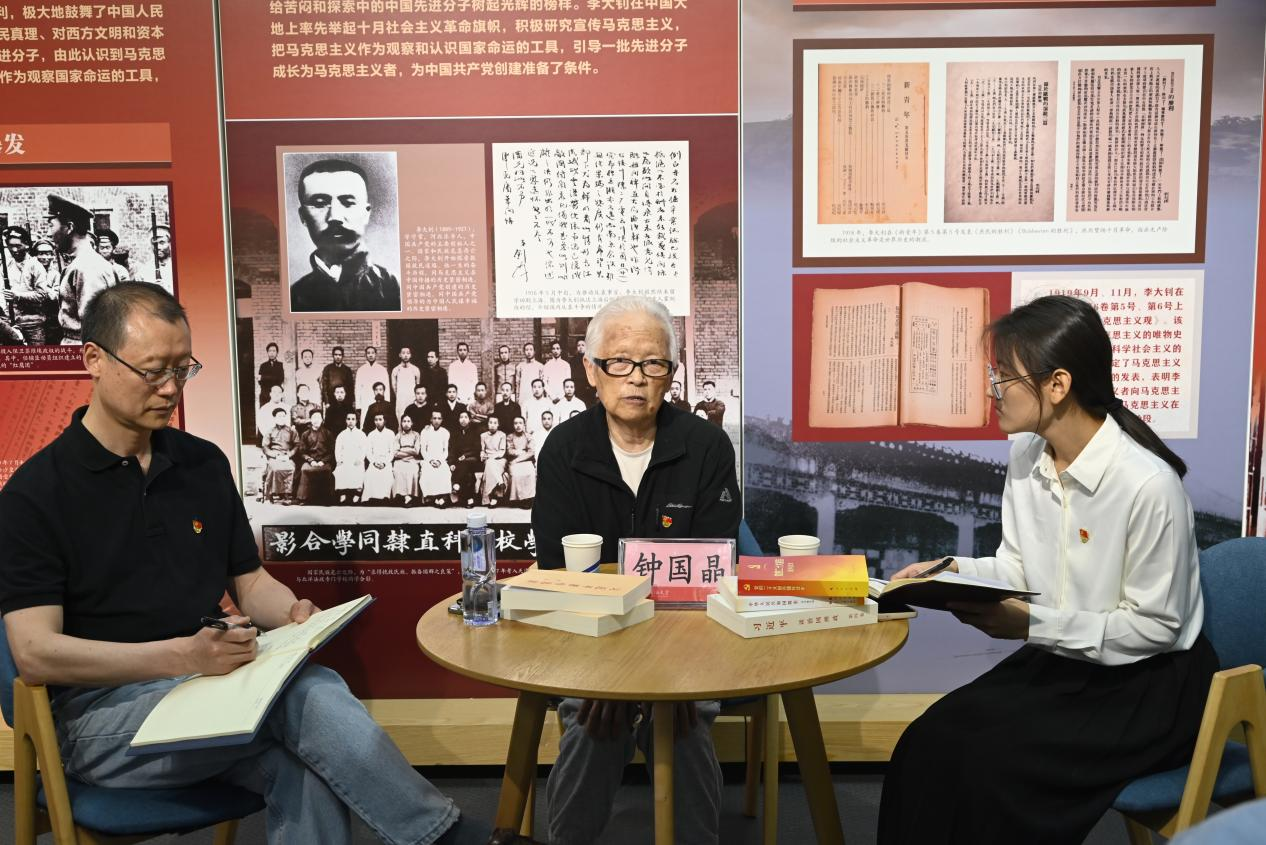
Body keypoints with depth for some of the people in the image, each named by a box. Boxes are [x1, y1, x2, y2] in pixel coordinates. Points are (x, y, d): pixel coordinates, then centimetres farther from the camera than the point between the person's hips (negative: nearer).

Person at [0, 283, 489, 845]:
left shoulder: (204, 462, 10)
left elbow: (249, 581, 16)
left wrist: (293, 615, -9)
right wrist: (183, 656, -26)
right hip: (103, 713, -4)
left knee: (308, 770, -31)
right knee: (308, 692, -30)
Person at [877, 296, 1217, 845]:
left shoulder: (1148, 484, -24)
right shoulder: (1026, 455, -1)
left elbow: (1156, 626, -17)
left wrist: (1033, 624, -24)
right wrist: (955, 571, -11)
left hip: (1147, 682, -6)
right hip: (1058, 657, 6)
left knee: (988, 764, -24)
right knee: (928, 742, -15)